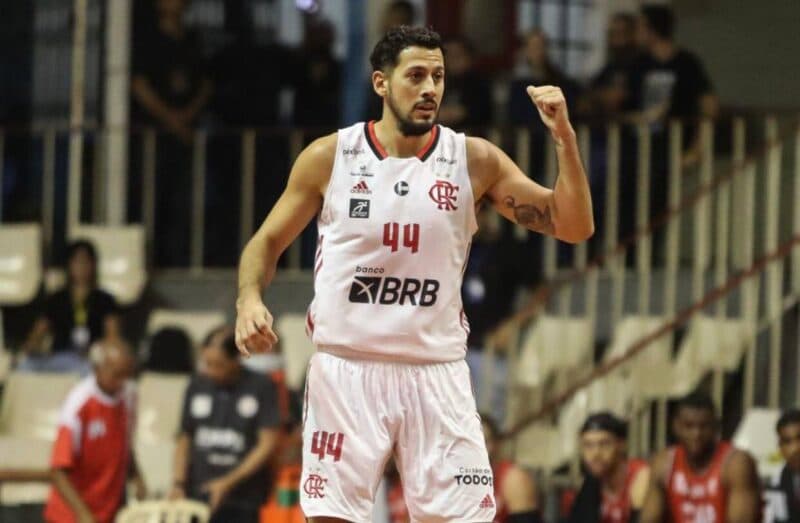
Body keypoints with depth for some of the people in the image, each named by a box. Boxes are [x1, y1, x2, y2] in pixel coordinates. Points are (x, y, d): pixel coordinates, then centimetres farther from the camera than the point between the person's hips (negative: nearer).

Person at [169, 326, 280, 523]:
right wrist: (178, 484, 1)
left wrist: (229, 481, -13)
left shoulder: (261, 387, -5)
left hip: (242, 506, -3)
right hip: (198, 499, 3)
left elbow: (268, 443, -7)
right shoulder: (197, 386, 7)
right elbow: (184, 439, 14)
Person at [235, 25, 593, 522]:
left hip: (436, 374, 1)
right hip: (346, 368, -1)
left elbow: (574, 227, -3)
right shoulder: (329, 157, 0)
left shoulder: (474, 160, 1)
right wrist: (249, 299, -11)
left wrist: (564, 137, -16)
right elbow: (268, 242, 9)